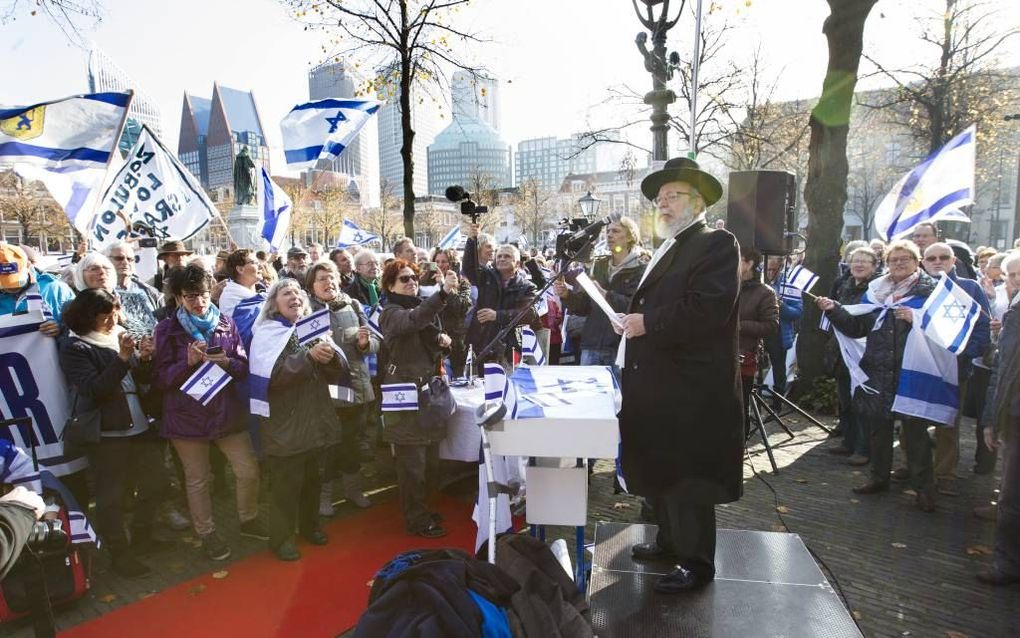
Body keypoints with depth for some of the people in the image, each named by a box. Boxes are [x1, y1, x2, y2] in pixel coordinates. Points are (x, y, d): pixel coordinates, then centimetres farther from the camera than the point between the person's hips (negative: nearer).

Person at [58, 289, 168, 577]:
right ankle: (120, 553, 18)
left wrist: (145, 358, -11)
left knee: (154, 484, 14)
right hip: (106, 434, -6)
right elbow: (93, 389, -18)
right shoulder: (74, 347, -8)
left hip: (141, 426, 6)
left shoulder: (121, 335, 8)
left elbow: (144, 378, 9)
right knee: (111, 496, 2)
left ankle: (141, 538, 34)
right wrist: (122, 358, -27)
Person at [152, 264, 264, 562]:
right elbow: (161, 378, -5)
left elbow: (245, 367, 2)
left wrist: (227, 362, -19)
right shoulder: (167, 329, -3)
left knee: (249, 471, 5)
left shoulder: (226, 323, 2)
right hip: (187, 415, -2)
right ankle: (207, 534, 29)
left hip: (227, 411, 2)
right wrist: (188, 362, -21)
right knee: (198, 480, 10)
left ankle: (249, 520, 30)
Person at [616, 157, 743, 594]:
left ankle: (696, 562, 17)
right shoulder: (666, 250, 18)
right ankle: (670, 541, 37)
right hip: (657, 382, 9)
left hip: (690, 388, -9)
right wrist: (633, 320, 4)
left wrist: (648, 323, -21)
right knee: (660, 471, 19)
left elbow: (708, 308, -24)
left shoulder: (716, 244, -11)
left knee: (686, 477, 1)